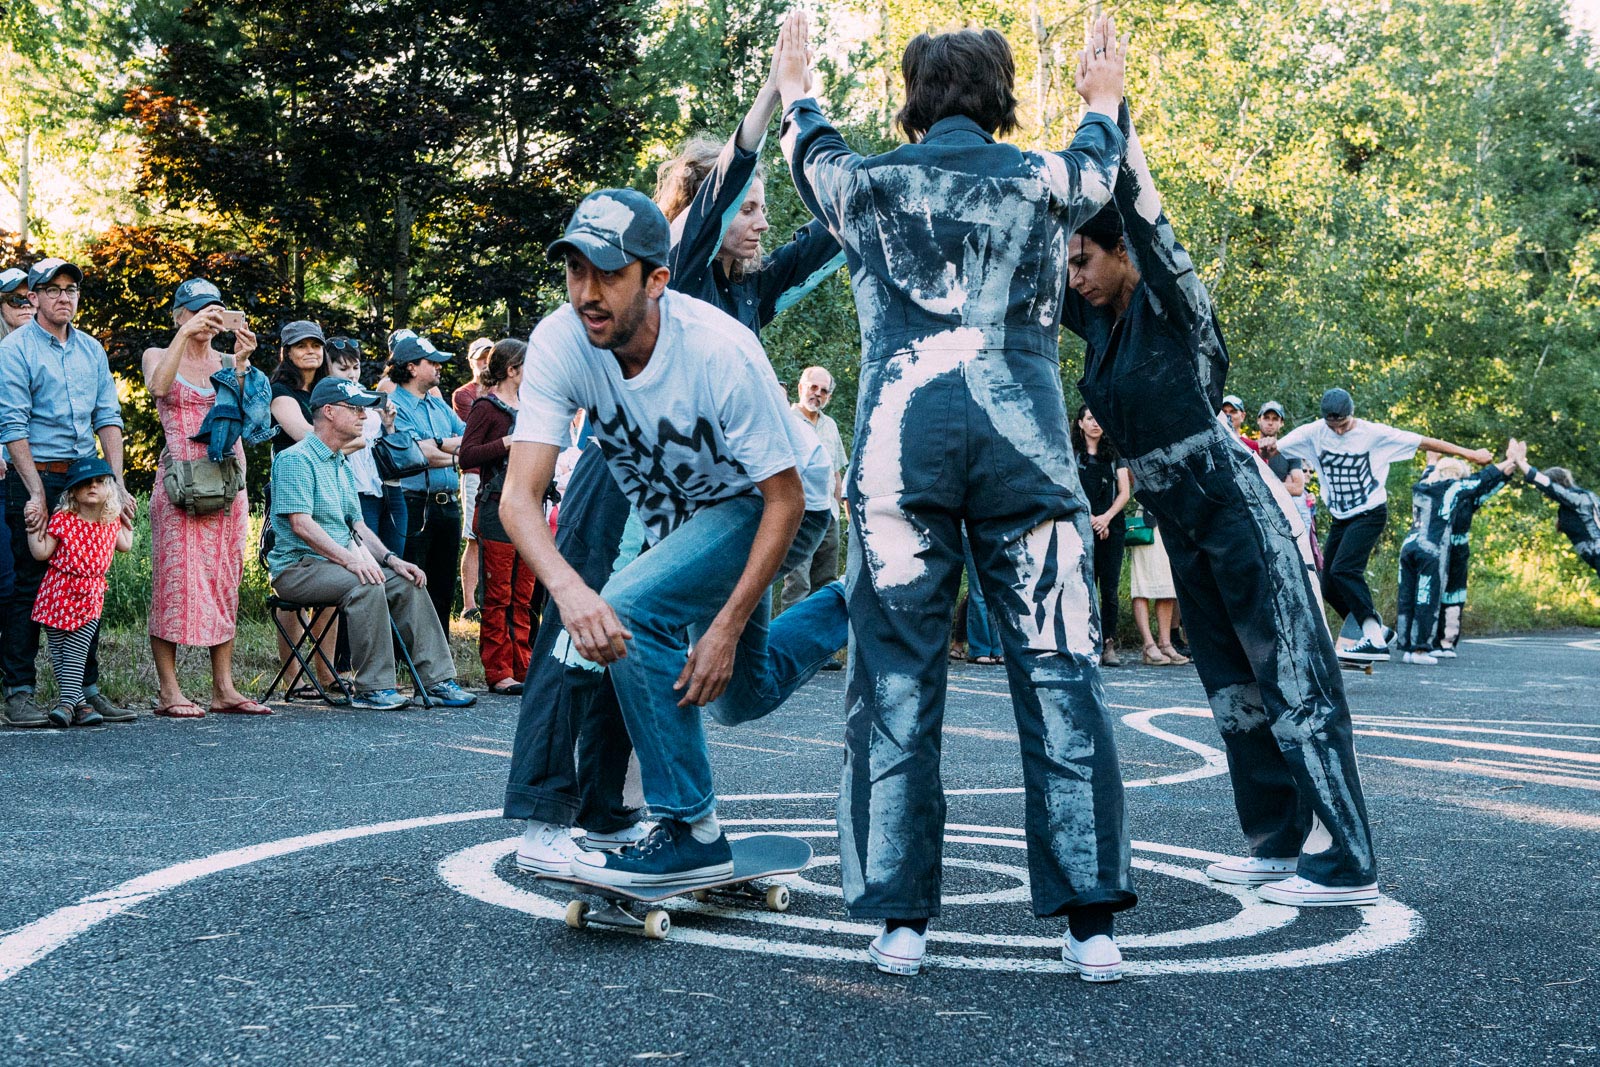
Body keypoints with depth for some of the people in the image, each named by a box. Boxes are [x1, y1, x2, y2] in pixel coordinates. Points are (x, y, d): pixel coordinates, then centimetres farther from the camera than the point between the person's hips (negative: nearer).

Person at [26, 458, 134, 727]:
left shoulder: (111, 522, 3)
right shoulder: (62, 519, -10)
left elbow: (125, 546, 23)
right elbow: (42, 553, -8)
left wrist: (126, 523, 22)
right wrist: (33, 528, -16)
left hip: (90, 596, 1)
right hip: (59, 592, -1)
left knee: (76, 652, -6)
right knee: (59, 652, 3)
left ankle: (67, 702, -10)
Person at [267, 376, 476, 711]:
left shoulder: (342, 463, 20)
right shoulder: (296, 459, -10)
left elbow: (357, 525, 20)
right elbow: (301, 524, -21)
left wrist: (390, 558, 2)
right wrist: (350, 559, -30)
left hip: (339, 564, 9)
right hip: (298, 567, -9)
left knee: (407, 584, -6)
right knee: (366, 585, -32)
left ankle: (437, 680, -7)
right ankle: (373, 689, -28)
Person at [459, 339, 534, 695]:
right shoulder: (486, 407, -5)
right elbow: (466, 456, -14)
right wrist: (506, 443, -21)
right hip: (497, 508, -8)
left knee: (523, 595, 9)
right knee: (498, 596, -4)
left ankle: (521, 667, 13)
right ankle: (498, 672, -2)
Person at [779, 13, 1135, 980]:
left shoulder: (871, 182, 12)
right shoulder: (1044, 180, 13)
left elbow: (814, 160, 37)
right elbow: (1099, 165, 37)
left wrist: (797, 99, 57)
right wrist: (1104, 103, 58)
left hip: (901, 438, 0)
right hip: (1026, 438, 0)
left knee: (897, 681, 3)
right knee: (1060, 676, 1)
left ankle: (901, 918, 1)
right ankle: (1091, 919, -2)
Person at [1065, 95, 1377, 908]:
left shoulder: (1173, 306, -11)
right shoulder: (1100, 322, 9)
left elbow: (1142, 209, -24)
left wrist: (1114, 111, -24)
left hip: (1238, 511, -9)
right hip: (1180, 524, 9)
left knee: (1291, 674, -10)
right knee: (1229, 682, 10)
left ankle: (1345, 862, -11)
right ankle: (1279, 841, 17)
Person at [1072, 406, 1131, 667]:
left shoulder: (1114, 455, 16)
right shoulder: (1071, 454, 10)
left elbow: (1125, 492, 9)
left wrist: (1106, 517, -6)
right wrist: (1091, 519, -7)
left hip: (1112, 526, 2)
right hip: (1082, 526, -2)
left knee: (1111, 587, -5)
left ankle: (1109, 645, -5)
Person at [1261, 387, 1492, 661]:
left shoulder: (1373, 433, -11)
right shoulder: (1313, 433, -3)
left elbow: (1424, 442, -6)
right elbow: (1272, 450, -7)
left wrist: (1468, 453, -4)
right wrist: (1266, 448, -32)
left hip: (1370, 514, -6)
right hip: (1340, 520, 6)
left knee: (1343, 570, -25)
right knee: (1330, 588, 2)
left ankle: (1375, 640, -28)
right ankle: (1375, 629, 17)